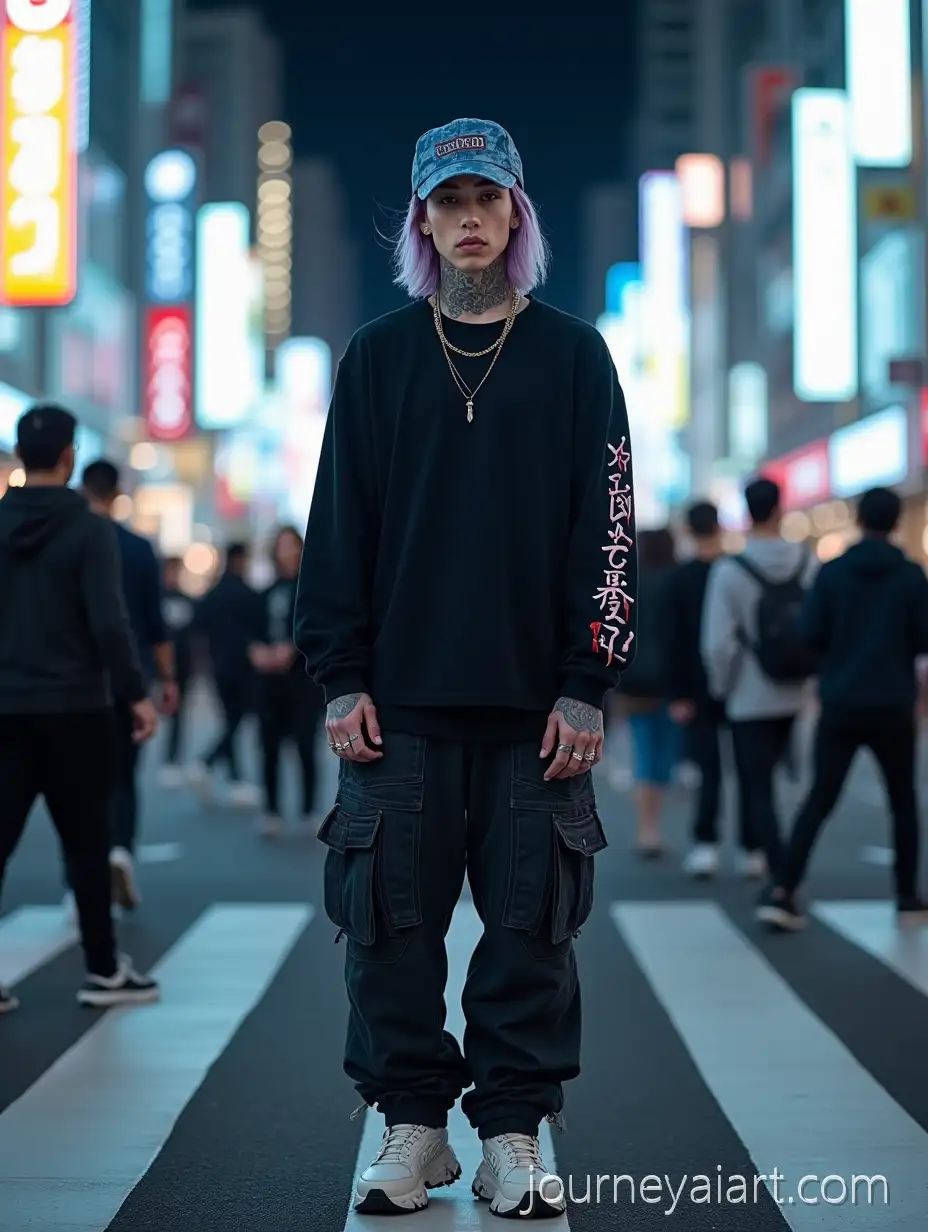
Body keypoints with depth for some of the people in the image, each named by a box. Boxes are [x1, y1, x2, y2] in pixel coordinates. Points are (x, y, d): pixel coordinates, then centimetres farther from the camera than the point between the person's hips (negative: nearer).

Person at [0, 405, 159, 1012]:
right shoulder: (90, 528, -9)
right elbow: (108, 622, -16)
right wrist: (136, 694, -10)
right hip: (73, 709, -4)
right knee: (86, 843, 6)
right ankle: (104, 971, 14)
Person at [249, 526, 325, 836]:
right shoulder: (268, 593, 14)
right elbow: (257, 631, 14)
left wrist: (291, 650, -18)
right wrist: (258, 650, -5)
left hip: (304, 679, -4)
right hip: (271, 679, 4)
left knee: (305, 745, -5)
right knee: (270, 747, 2)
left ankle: (309, 811, 4)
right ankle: (271, 811, 9)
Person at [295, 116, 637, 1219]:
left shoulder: (573, 355, 7)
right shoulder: (378, 355, 10)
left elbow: (607, 529, 3)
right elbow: (339, 522, 7)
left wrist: (586, 686, -5)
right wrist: (340, 678, -2)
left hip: (535, 707, -1)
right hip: (398, 706, 1)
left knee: (532, 929, 2)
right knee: (390, 922, 2)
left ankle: (513, 1135, 13)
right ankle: (411, 1127, 15)